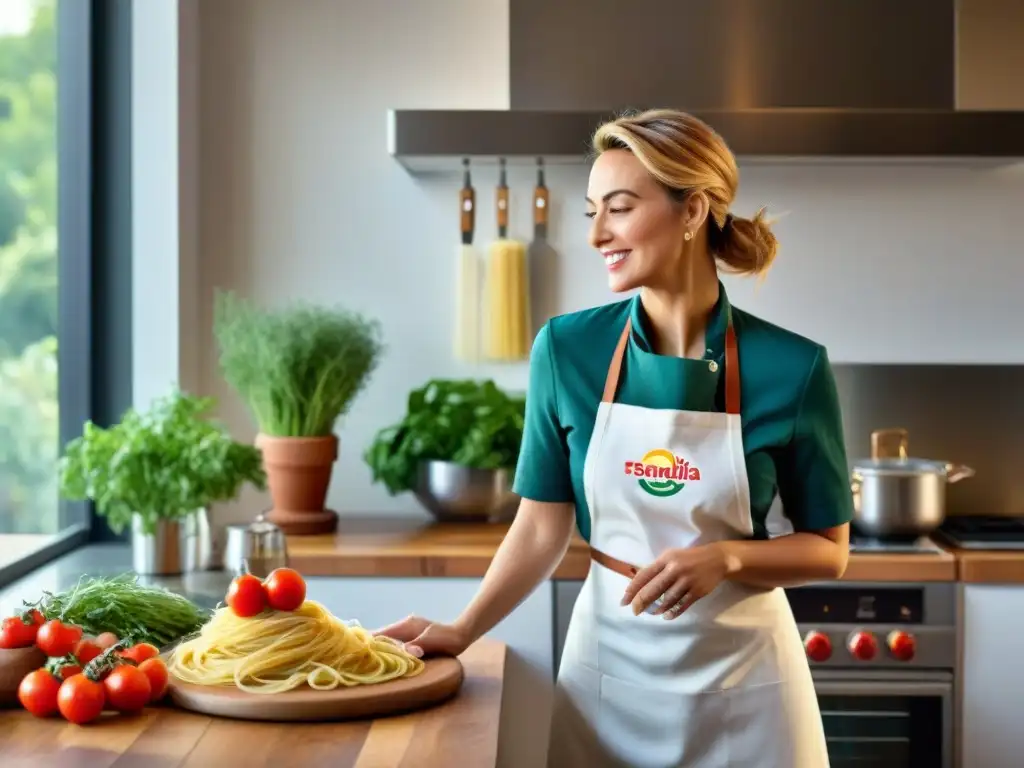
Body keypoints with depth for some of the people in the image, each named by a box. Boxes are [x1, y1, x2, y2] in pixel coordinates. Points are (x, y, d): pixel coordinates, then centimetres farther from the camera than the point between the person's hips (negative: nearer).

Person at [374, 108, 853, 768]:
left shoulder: (792, 368, -11)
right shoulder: (566, 349, -6)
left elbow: (828, 551, -4)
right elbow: (543, 527, 0)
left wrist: (726, 557, -20)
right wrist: (463, 630, -8)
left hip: (741, 677, -1)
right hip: (608, 667, 1)